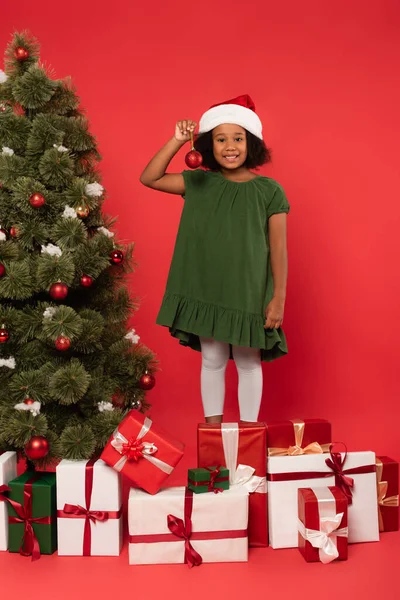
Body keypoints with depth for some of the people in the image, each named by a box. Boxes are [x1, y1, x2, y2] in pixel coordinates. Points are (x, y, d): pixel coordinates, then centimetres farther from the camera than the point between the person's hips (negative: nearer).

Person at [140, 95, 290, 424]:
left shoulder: (269, 190, -5)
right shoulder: (199, 183, 2)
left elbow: (279, 249, -5)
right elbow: (149, 178, -4)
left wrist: (279, 298, -8)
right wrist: (177, 141, -14)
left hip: (250, 294, -2)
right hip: (206, 292, 2)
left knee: (248, 363, 11)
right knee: (212, 362, 13)